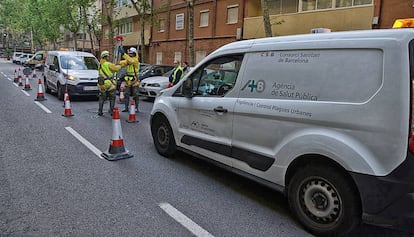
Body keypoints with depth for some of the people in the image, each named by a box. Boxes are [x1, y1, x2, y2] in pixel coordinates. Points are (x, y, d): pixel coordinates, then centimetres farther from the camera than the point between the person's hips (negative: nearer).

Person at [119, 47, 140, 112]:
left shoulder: (135, 60, -11)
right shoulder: (127, 60, 12)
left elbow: (131, 61, -32)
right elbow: (122, 63, -2)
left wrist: (123, 54, -39)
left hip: (134, 80, -6)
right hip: (128, 80, 7)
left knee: (135, 95, 0)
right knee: (126, 94, 5)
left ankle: (136, 108, 10)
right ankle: (126, 108, 12)